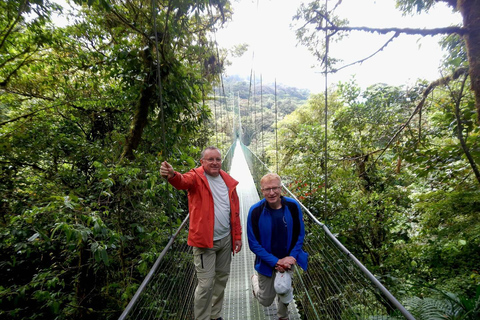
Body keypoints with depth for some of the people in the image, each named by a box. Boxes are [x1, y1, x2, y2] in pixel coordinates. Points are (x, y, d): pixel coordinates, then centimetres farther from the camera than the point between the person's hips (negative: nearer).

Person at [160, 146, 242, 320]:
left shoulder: (228, 181, 3)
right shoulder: (197, 177, -11)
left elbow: (235, 211, 8)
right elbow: (183, 181, -35)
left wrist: (237, 236, 9)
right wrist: (172, 175, -58)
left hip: (226, 239, 6)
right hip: (205, 241, -5)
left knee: (222, 278, 21)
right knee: (206, 284, 3)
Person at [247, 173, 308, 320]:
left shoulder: (293, 206, -17)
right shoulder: (255, 211, -23)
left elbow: (300, 235, -4)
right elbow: (253, 243, -15)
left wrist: (291, 256, -16)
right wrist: (275, 262, -18)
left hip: (287, 258, 1)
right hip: (267, 261, 0)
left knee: (282, 287, -23)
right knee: (266, 301, 12)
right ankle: (255, 279, 49)